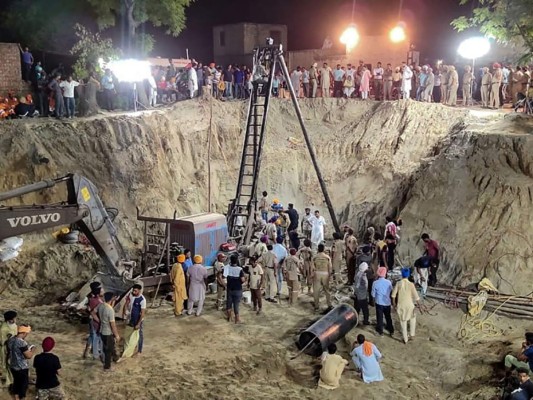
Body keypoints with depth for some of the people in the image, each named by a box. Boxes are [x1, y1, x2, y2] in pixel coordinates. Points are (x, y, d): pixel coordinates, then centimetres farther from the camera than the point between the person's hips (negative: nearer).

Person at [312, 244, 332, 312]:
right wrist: (329, 275, 10)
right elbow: (330, 268, -1)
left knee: (316, 291, 7)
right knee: (327, 290, 13)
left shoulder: (315, 257, -6)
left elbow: (313, 268, -5)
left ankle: (317, 306, 10)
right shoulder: (327, 257, -3)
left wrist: (311, 275, 5)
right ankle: (329, 305, 16)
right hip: (325, 274, 1)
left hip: (317, 274, -1)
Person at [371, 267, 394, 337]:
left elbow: (373, 294, -8)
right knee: (388, 317, 19)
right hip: (387, 302, 2)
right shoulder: (389, 282, -11)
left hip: (379, 302, -2)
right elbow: (391, 292, -1)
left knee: (380, 317, 13)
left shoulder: (375, 283, -16)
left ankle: (380, 331, 22)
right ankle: (391, 331, 29)